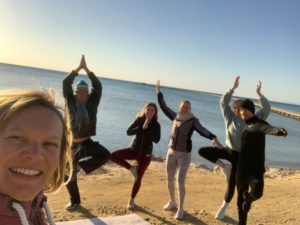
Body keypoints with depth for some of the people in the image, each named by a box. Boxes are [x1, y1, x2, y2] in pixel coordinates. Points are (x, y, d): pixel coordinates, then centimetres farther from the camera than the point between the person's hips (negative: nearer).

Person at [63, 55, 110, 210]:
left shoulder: (92, 103, 2)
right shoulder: (71, 102, 0)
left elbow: (98, 87, -9)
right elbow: (66, 83, -11)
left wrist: (87, 69, -11)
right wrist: (78, 68, -12)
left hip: (87, 142, 0)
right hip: (73, 143, 0)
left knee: (105, 155, -26)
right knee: (70, 174, 9)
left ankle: (82, 164, 1)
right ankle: (74, 201, 34)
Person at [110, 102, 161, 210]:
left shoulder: (156, 125, -11)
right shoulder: (139, 120, -7)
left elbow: (156, 140, -23)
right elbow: (129, 132, -17)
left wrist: (147, 128, -27)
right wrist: (142, 127, -28)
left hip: (145, 154, -2)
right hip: (133, 150, 2)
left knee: (138, 178, 5)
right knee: (113, 156, -21)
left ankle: (131, 200, 27)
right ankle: (132, 168, -1)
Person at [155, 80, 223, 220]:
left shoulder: (193, 120, -11)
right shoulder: (175, 116, 3)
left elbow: (202, 130, -27)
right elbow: (163, 106, 12)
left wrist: (213, 138, -45)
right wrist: (159, 91, 13)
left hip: (184, 155, -5)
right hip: (171, 153, 5)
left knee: (180, 182, -6)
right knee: (169, 180, 14)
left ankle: (180, 209, 10)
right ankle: (172, 202, 35)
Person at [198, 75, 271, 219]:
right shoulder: (230, 117, 0)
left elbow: (267, 109, -13)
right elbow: (223, 102, -11)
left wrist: (259, 93, -20)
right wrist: (233, 88, -20)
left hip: (240, 155, -2)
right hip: (228, 150, 2)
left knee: (231, 185, 5)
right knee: (202, 151, -15)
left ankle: (223, 208, 32)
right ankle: (225, 167, 3)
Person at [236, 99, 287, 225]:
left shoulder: (258, 124, -12)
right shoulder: (245, 125, 13)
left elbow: (268, 129, -35)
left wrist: (278, 131, -55)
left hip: (256, 168, -7)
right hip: (242, 167, 7)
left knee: (256, 192, -35)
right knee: (240, 199, 17)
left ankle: (248, 198, 1)